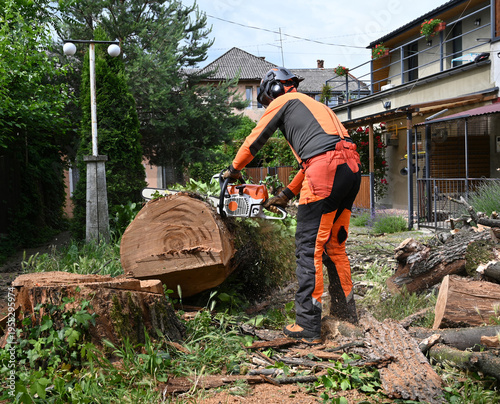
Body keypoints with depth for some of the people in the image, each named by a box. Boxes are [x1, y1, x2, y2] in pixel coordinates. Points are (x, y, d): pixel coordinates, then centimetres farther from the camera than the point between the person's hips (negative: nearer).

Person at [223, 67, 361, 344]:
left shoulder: (283, 101, 12)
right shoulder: (311, 106, 35)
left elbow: (254, 139, 17)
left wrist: (233, 170, 31)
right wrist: (287, 195, 33)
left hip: (326, 170, -9)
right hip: (351, 166, 9)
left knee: (309, 248, -6)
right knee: (333, 245, 17)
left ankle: (307, 327, -6)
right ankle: (345, 315, 25)